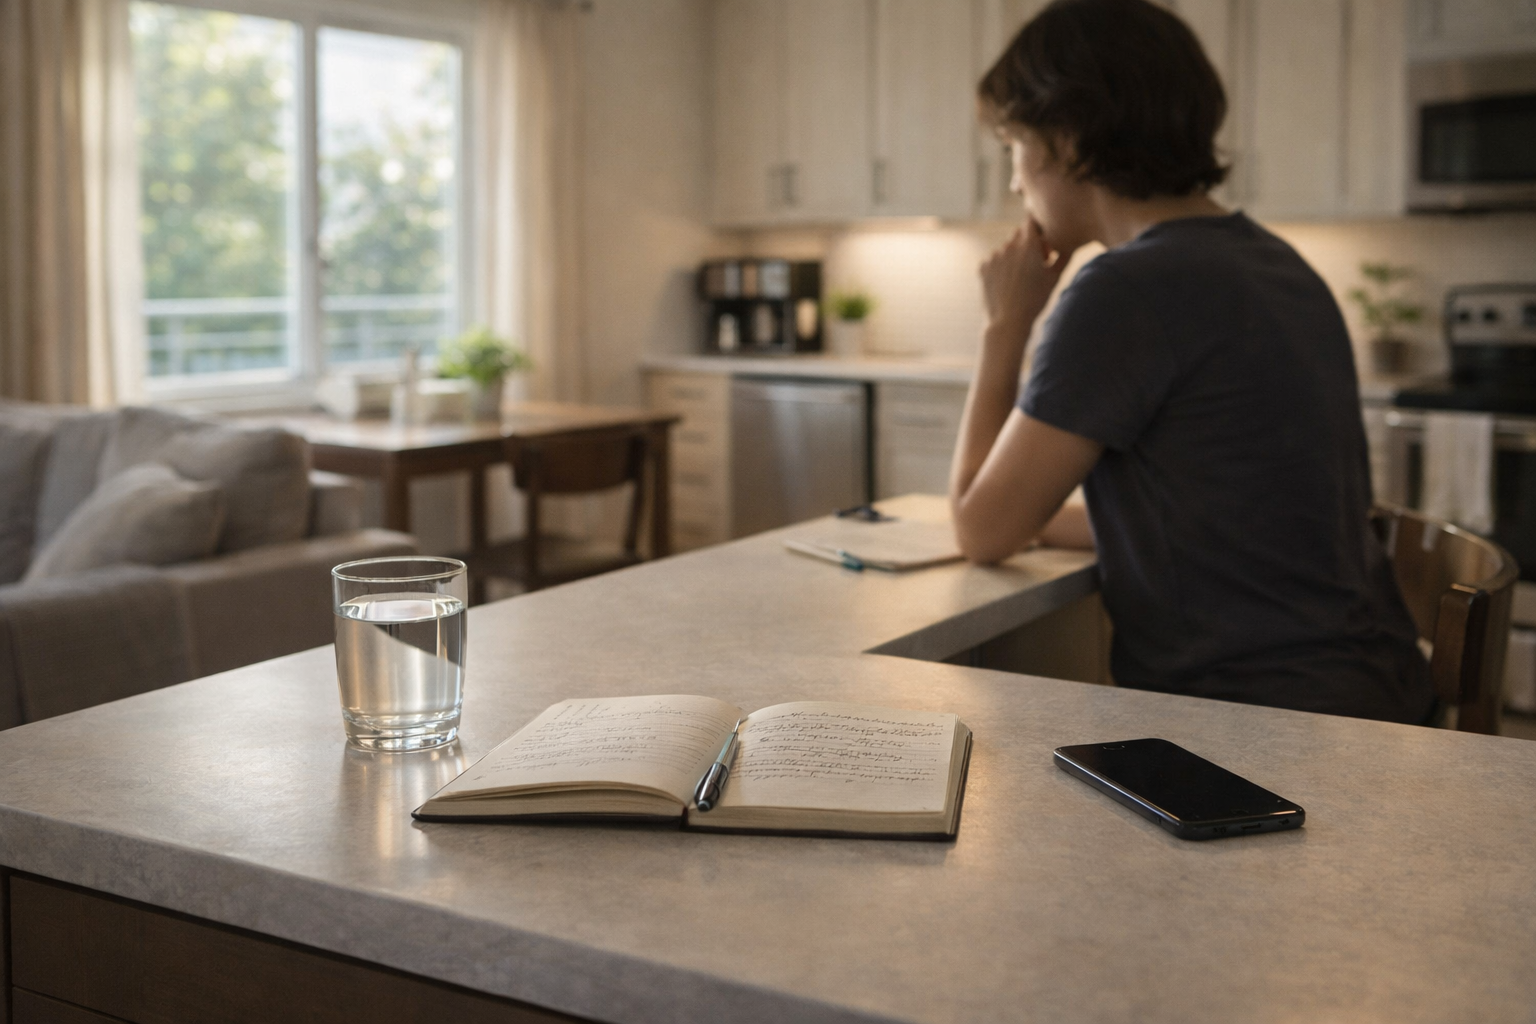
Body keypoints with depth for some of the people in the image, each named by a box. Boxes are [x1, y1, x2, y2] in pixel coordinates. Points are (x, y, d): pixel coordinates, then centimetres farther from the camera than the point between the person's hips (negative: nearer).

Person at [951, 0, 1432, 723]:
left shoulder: (1127, 289, -18)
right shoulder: (1273, 263, 10)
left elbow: (983, 530, -9)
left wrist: (1007, 323, -1)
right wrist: (1036, 521, 19)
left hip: (1260, 719, -9)